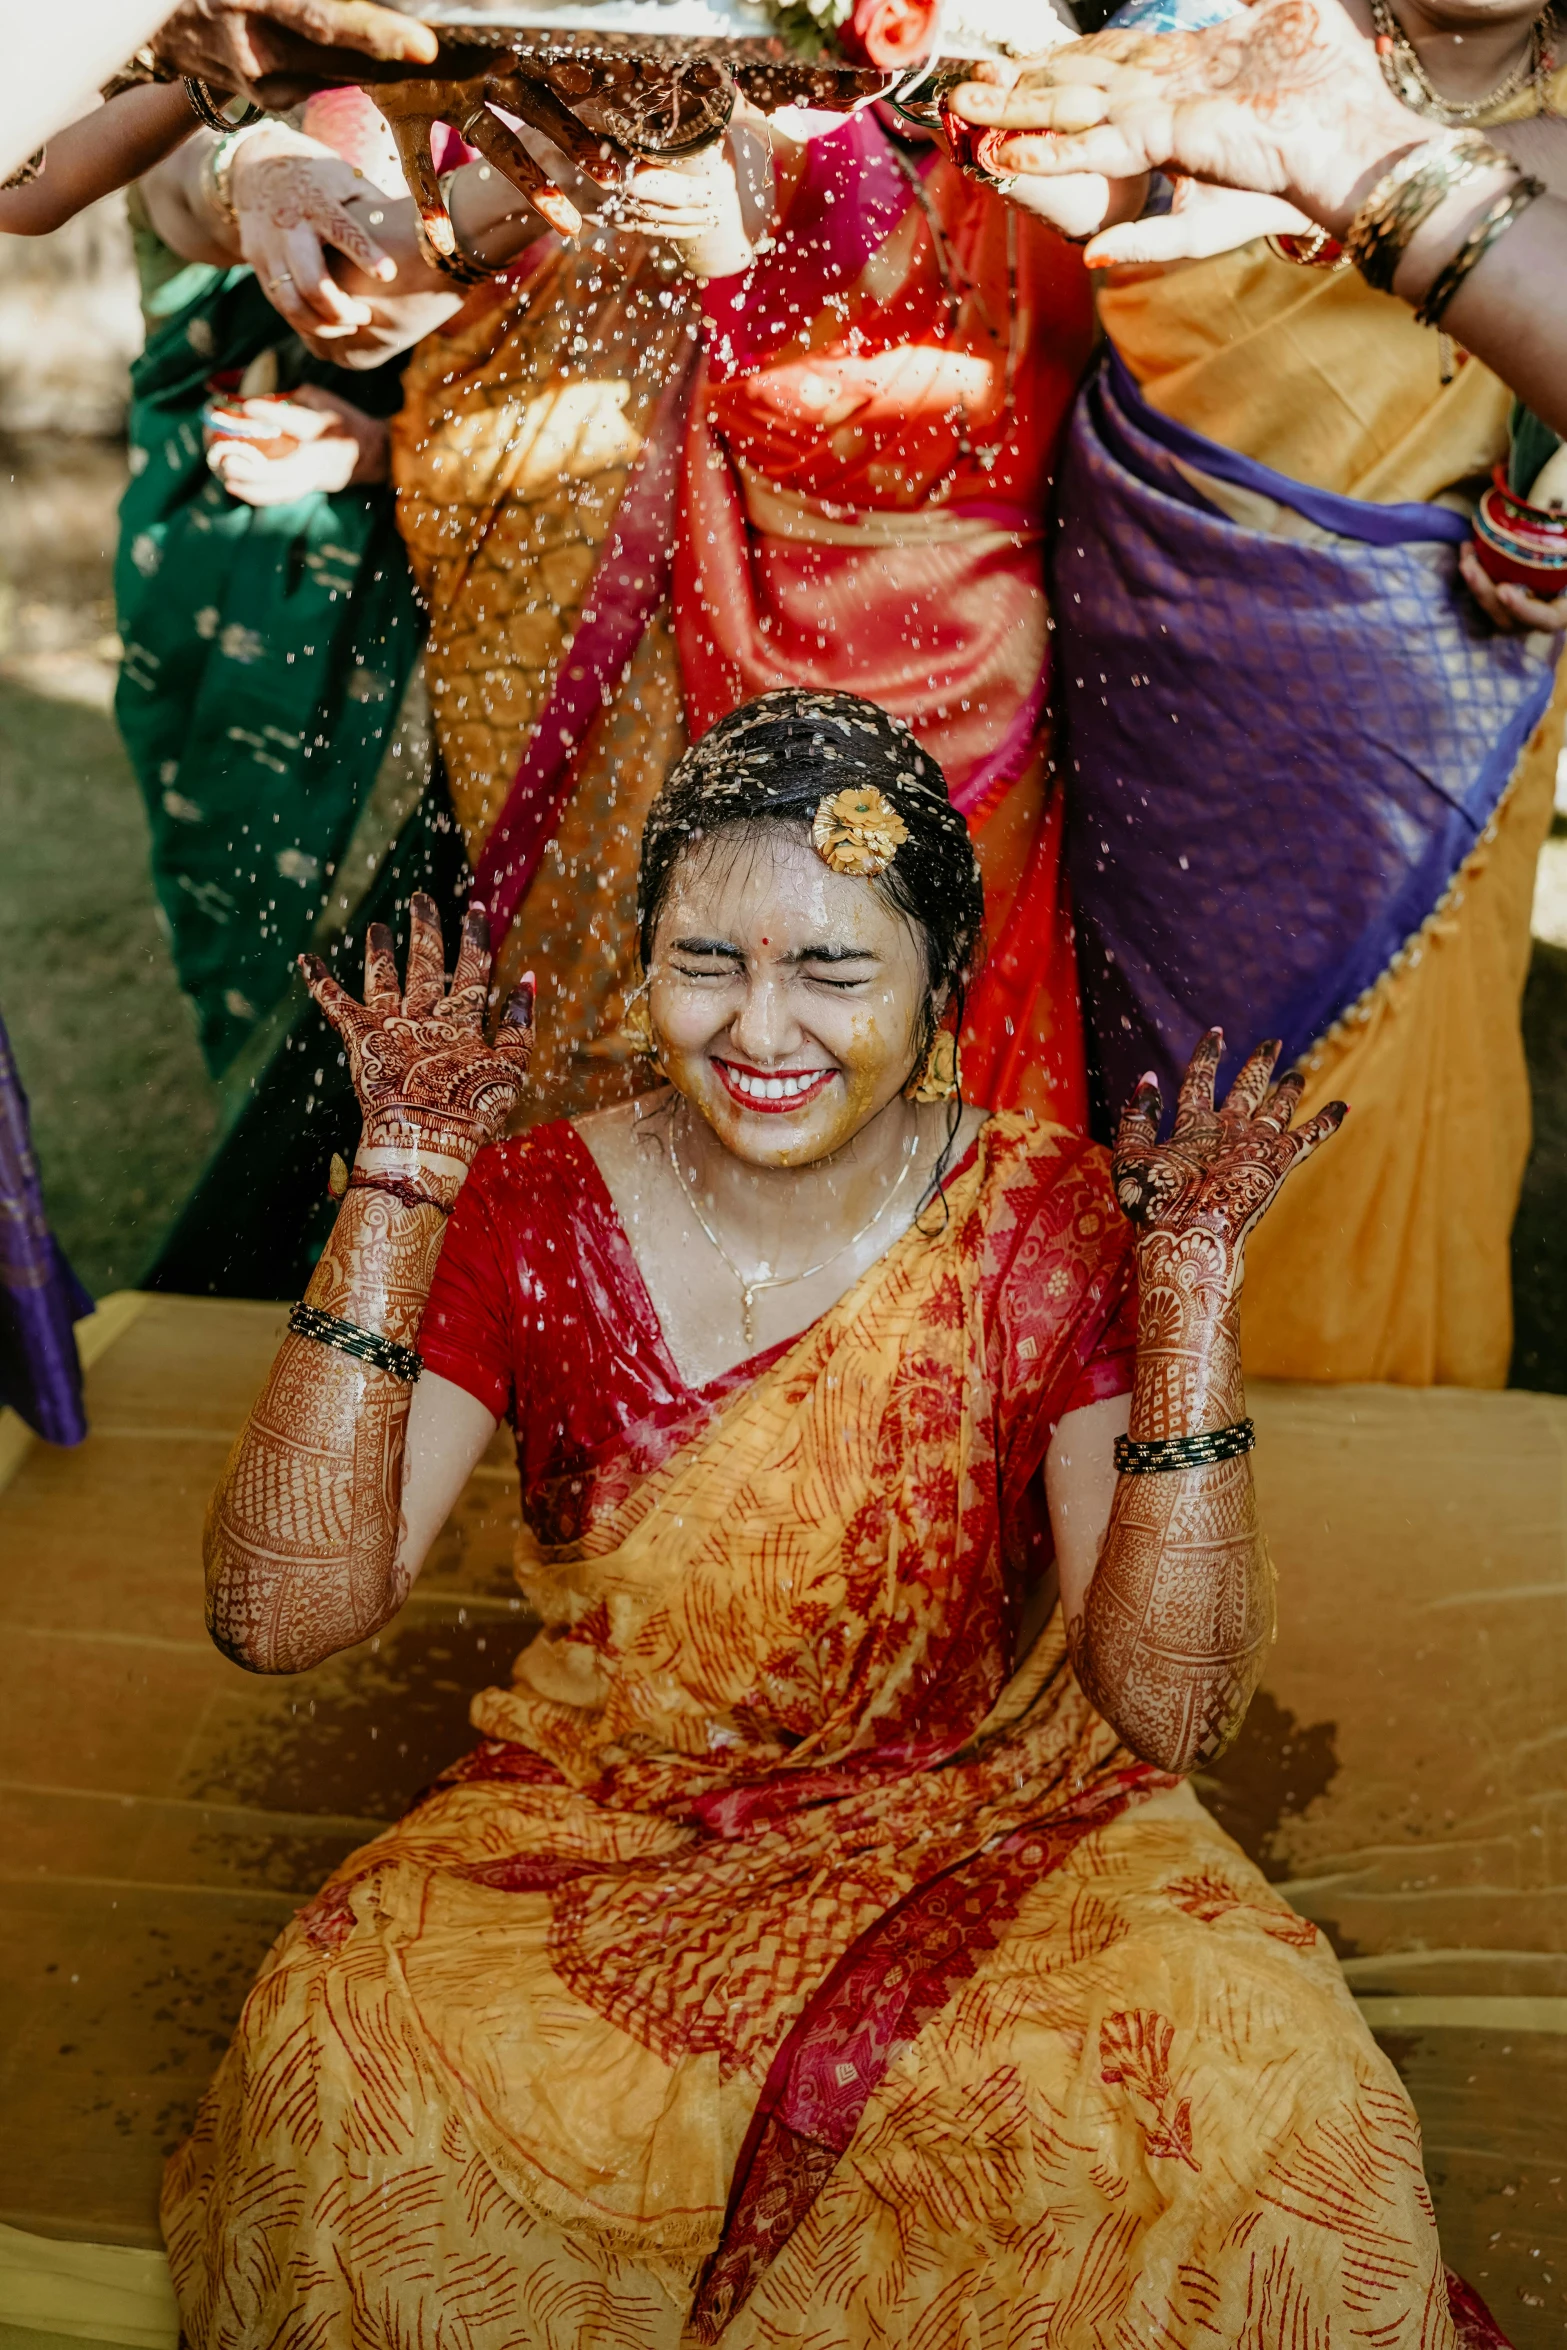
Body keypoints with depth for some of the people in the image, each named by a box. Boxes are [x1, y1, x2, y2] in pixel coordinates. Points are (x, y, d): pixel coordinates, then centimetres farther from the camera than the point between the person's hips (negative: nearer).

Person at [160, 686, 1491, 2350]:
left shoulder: (1052, 1223, -12)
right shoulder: (538, 1210, -10)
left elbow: (1174, 1710, -16)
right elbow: (280, 1615, -17)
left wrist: (1190, 1294, -25)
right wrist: (396, 1199, -22)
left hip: (990, 1816, 0)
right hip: (600, 1830, 1)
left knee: (1262, 2084, -27)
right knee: (341, 2051, -28)